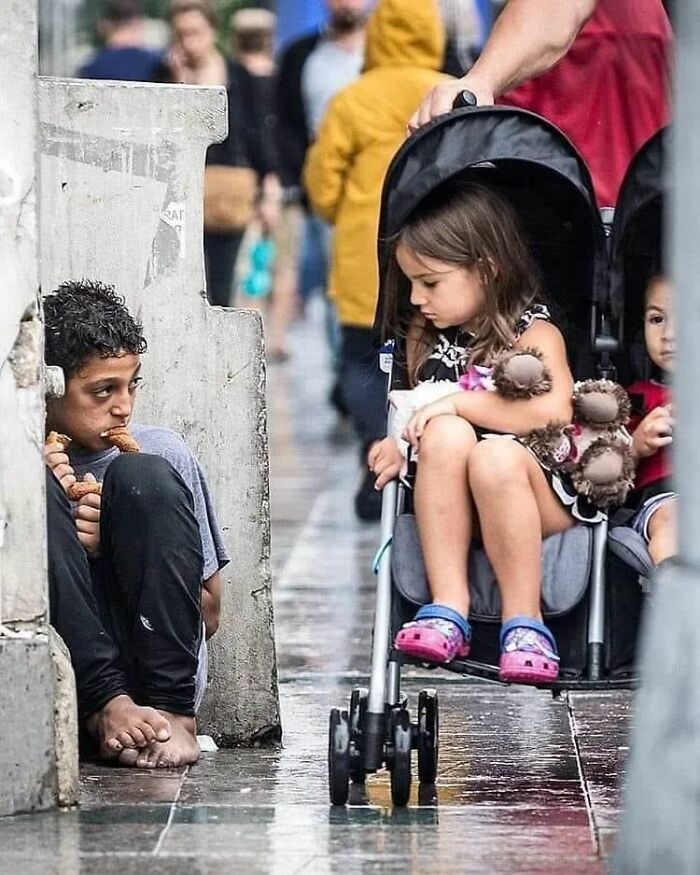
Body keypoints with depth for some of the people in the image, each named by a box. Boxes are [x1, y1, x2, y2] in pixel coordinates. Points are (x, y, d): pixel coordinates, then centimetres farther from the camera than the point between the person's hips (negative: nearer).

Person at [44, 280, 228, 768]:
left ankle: (174, 712, -25)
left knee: (141, 476, -15)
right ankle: (107, 705, -28)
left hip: (158, 668, 1)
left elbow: (209, 614, 11)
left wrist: (113, 546, -4)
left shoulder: (160, 452, 12)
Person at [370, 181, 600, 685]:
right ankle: (449, 608, -33)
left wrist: (459, 403, -18)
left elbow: (555, 411, -21)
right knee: (446, 434, -28)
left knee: (496, 456, -37)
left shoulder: (534, 332, -4)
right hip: (453, 510, 4)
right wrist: (402, 445, -2)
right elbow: (420, 413, 21)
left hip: (543, 499, -4)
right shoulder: (428, 338, 13)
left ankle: (524, 621, -28)